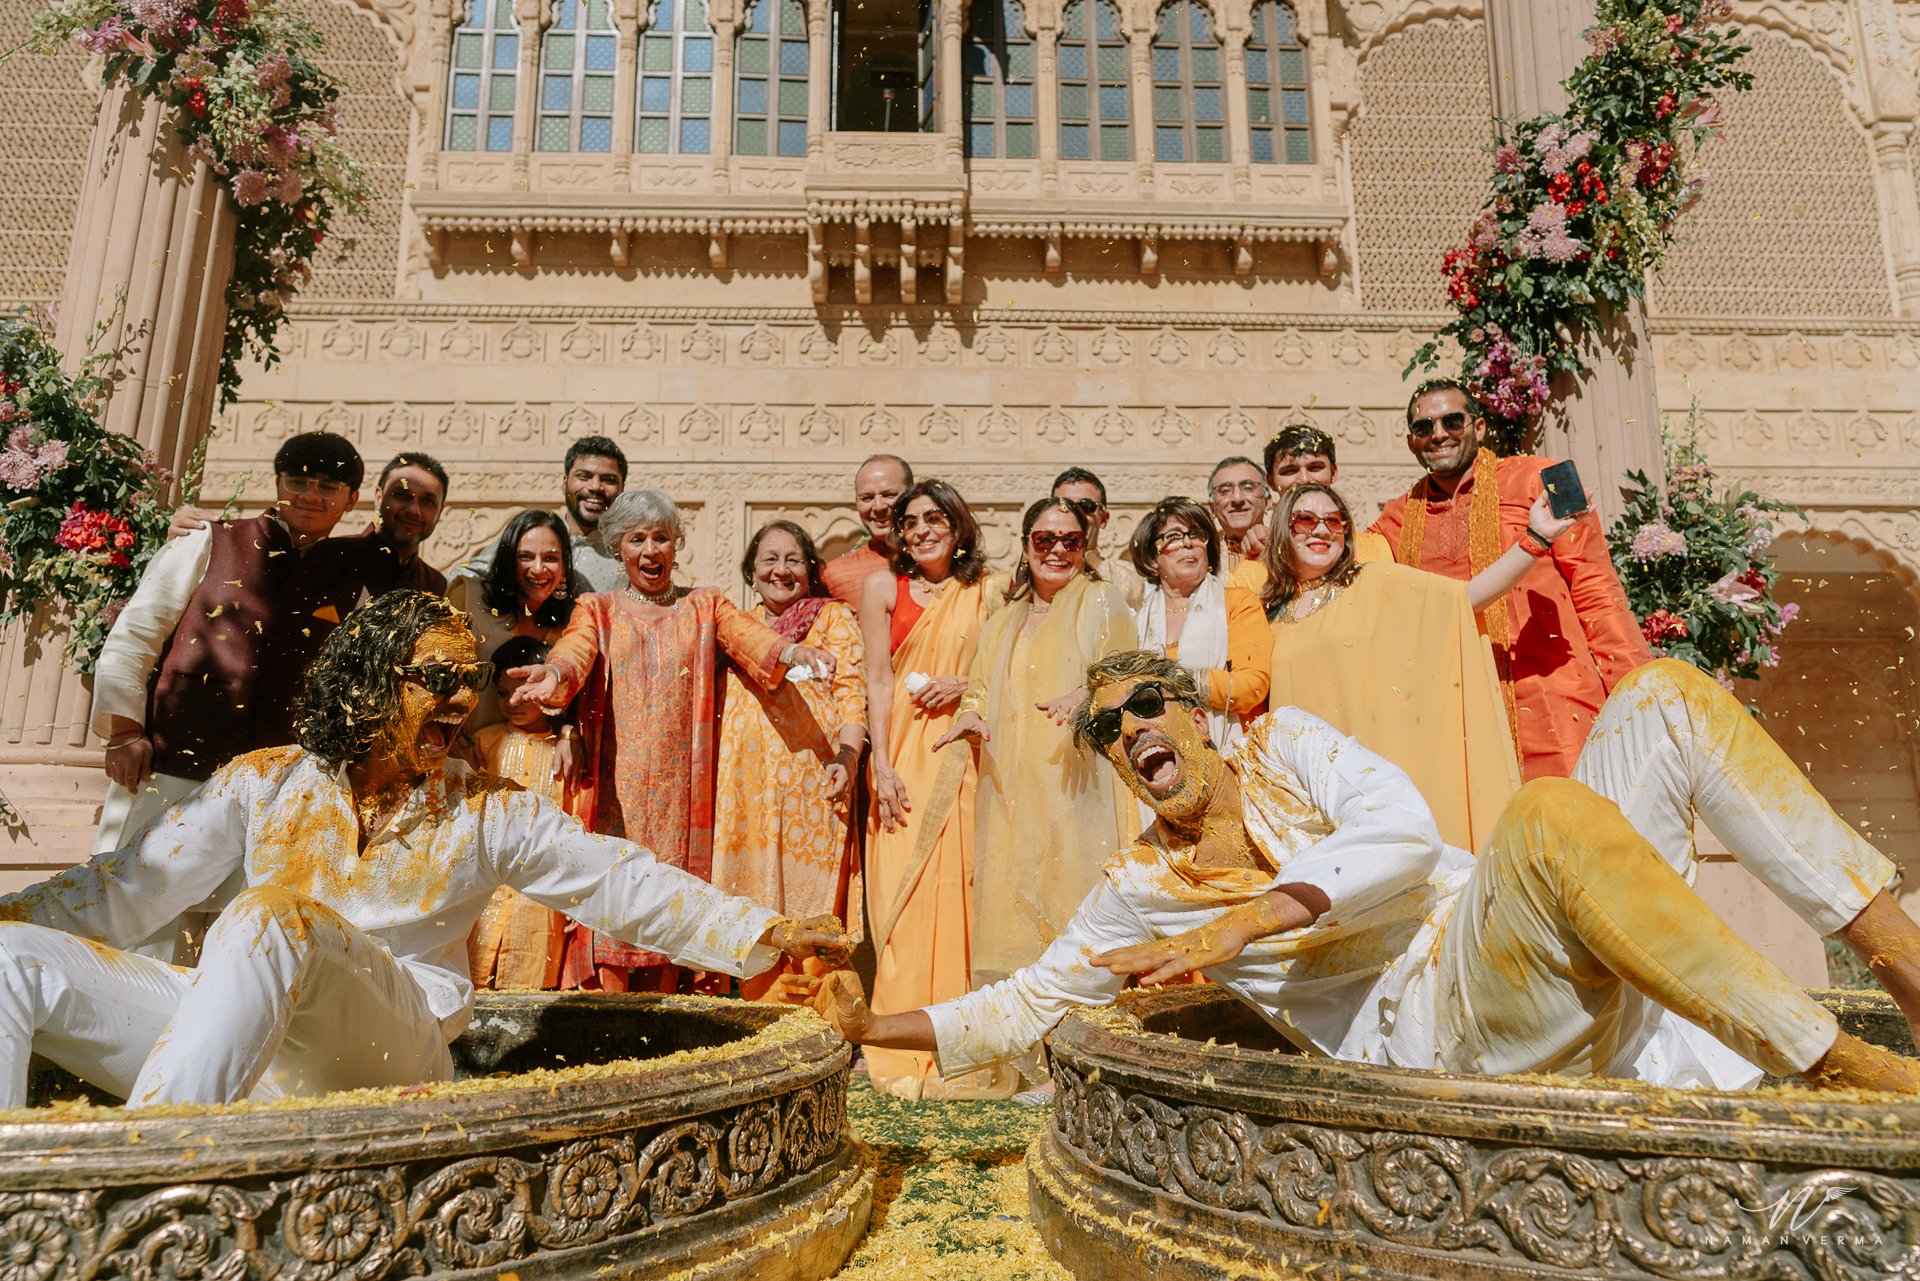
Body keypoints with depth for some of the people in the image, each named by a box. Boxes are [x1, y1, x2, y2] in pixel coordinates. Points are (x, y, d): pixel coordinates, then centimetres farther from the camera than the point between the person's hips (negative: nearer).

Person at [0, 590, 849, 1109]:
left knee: (277, 914, -31)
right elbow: (131, 887, 11)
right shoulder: (265, 782, 10)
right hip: (221, 1048, 3)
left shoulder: (490, 815, 6)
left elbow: (625, 883, 4)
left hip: (384, 1060, -3)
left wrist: (763, 933, -4)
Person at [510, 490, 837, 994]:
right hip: (615, 789, 0)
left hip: (681, 794, 0)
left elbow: (749, 635, -9)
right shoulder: (598, 609, 13)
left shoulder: (704, 605, 13)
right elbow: (575, 650, -10)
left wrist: (795, 651, -31)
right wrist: (554, 674, -34)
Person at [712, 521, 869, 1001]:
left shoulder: (834, 617, 8)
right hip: (746, 785, 4)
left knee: (809, 893, -5)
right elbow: (716, 704, 24)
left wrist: (848, 756, -17)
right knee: (751, 895, 1)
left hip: (813, 780, -4)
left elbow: (852, 692, -3)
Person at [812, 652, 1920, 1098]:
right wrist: (873, 1026, 8)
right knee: (1548, 811, -36)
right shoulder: (1140, 889, 9)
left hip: (1574, 984, 4)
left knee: (1668, 693, -9)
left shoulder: (1283, 742, 10)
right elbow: (1024, 1005, 13)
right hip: (1444, 1028, -4)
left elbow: (1405, 831, -7)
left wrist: (1243, 918, -18)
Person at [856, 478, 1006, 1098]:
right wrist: (881, 765, -7)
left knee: (958, 889, -1)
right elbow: (877, 681, 1)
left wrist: (965, 685, -9)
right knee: (901, 895, -2)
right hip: (903, 754, 0)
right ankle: (904, 1052, 7)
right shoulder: (883, 588, 6)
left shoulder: (985, 593, 8)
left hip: (962, 757, 0)